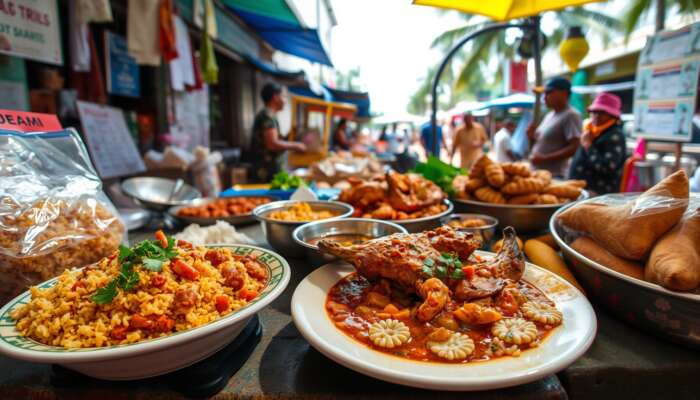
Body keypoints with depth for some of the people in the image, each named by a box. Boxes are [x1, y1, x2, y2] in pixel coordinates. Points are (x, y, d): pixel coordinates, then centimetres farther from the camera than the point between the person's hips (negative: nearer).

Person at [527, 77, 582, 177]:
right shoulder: (549, 115, 17)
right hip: (536, 173, 9)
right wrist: (532, 137, 3)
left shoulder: (571, 115, -9)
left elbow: (575, 148, -17)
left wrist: (545, 158, -20)